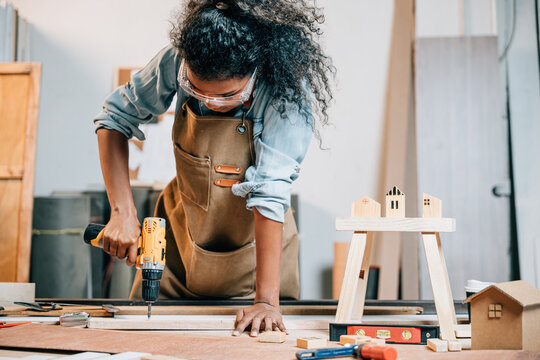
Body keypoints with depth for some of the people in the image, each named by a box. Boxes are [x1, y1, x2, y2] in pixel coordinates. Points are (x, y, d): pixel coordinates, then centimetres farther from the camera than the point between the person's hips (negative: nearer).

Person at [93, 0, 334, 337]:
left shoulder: (287, 93, -30)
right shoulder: (177, 61, -22)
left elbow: (270, 195, -33)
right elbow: (115, 118, -11)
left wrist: (266, 300, -36)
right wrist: (123, 213, -21)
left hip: (255, 244, -2)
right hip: (180, 232, 3)